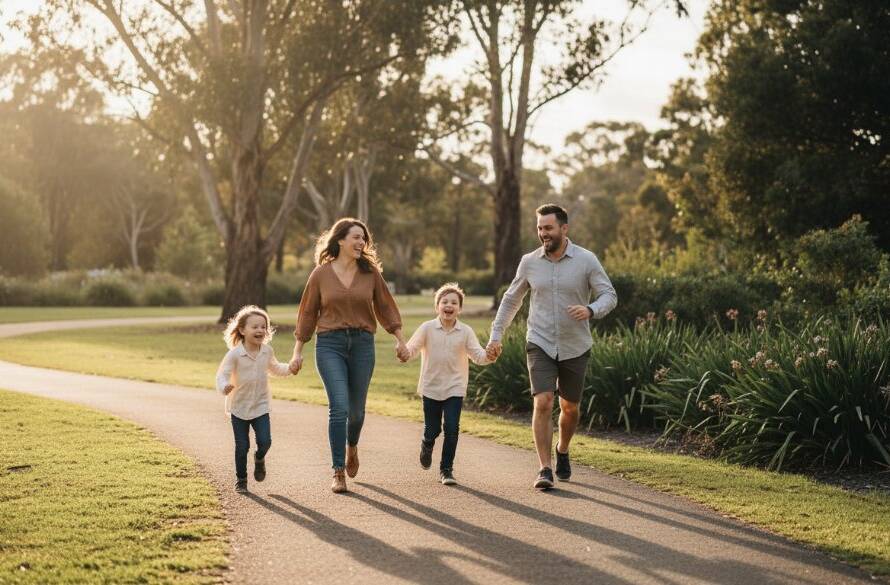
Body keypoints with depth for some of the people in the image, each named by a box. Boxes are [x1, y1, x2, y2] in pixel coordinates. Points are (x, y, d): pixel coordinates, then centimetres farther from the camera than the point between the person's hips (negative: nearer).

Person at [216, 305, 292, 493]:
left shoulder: (267, 351, 0)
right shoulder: (235, 354, -15)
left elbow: (274, 368, 20)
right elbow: (222, 374, -16)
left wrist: (289, 368, 1)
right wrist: (224, 387, -38)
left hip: (260, 406, 3)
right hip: (239, 407, -3)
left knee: (265, 441, -11)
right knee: (242, 446, 2)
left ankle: (259, 459, 24)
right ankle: (241, 479, 21)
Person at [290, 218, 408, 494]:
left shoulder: (370, 272, 4)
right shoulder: (321, 274, 1)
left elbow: (385, 307, 12)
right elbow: (307, 313, 7)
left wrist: (400, 340, 8)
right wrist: (298, 352, 5)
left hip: (362, 344, 2)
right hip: (330, 344, -2)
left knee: (356, 408, 8)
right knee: (339, 406, -13)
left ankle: (352, 447, 42)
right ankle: (338, 472, -6)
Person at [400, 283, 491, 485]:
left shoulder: (466, 332, -1)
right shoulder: (427, 328, -3)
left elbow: (477, 355, -5)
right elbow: (412, 347, -8)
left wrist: (488, 356, -27)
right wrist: (406, 353, -31)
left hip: (455, 388, 0)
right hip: (431, 387, 0)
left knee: (452, 428, -8)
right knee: (432, 429, 6)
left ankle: (446, 469, 5)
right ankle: (427, 446, 43)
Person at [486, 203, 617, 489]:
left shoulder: (586, 260, -7)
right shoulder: (529, 262, -1)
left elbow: (609, 295, -7)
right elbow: (511, 299, 12)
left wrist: (590, 310, -28)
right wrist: (496, 335, 9)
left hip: (575, 347, 0)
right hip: (540, 345, 0)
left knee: (570, 408, 14)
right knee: (543, 403, -15)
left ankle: (562, 451, 42)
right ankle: (545, 469, -10)